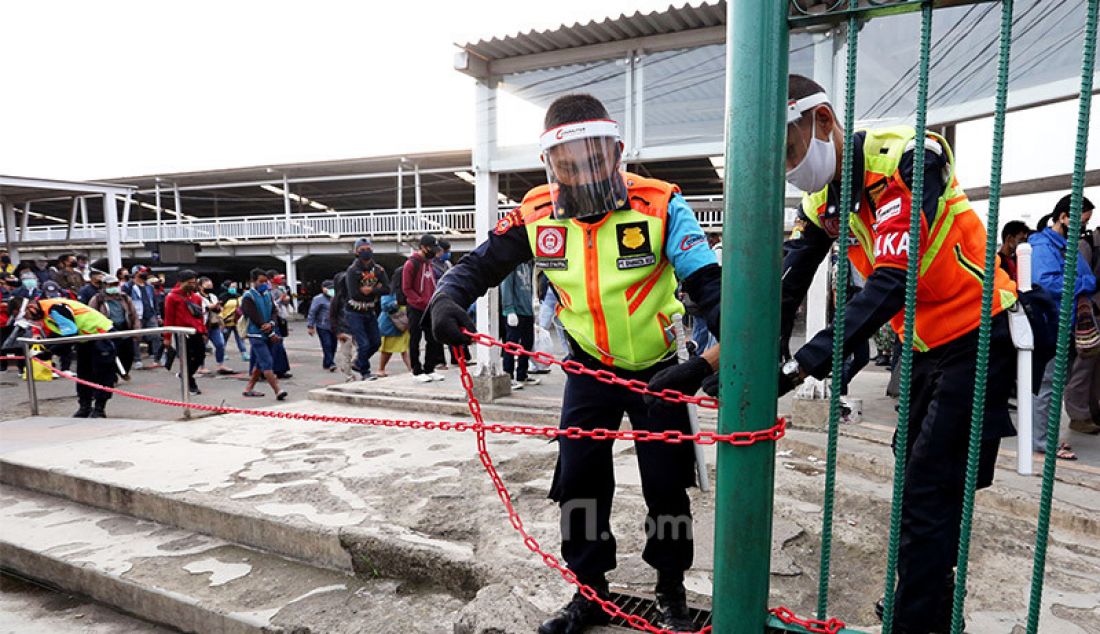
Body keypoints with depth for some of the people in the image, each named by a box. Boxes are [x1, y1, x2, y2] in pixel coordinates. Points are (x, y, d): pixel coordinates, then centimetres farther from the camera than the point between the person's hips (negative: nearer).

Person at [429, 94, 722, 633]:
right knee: (579, 481, 3)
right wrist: (447, 298, -29)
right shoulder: (537, 214, -11)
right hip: (590, 366, 3)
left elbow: (706, 283, -24)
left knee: (667, 484, 6)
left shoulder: (660, 205, -20)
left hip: (657, 366, -2)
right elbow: (480, 264, -7)